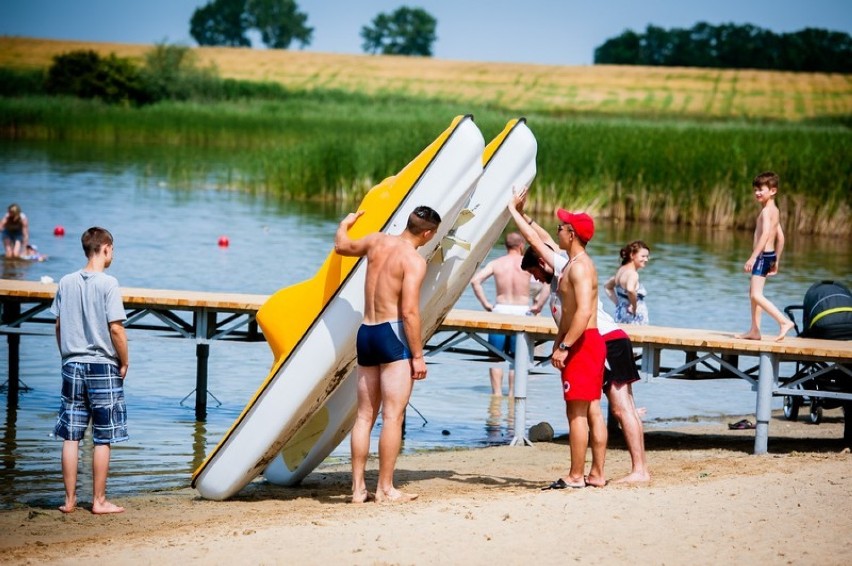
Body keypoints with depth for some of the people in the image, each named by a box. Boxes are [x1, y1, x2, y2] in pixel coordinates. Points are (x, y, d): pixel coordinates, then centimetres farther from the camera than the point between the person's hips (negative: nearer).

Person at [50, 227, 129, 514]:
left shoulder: (66, 282, 4)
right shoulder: (107, 283, -12)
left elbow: (59, 325, 9)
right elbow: (116, 329, -15)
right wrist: (124, 362, -2)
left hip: (72, 366, 5)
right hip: (102, 367, -5)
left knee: (71, 437, 8)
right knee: (103, 439, 3)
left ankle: (69, 499, 11)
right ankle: (99, 501, 7)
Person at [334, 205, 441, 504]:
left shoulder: (378, 241, 9)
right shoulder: (414, 260, -11)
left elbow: (341, 245, 29)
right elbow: (409, 312, -17)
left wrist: (346, 222, 50)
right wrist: (418, 355, -13)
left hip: (366, 333, 8)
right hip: (392, 334, -8)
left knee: (365, 415, 10)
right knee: (393, 416, -6)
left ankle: (358, 487, 10)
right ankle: (385, 488, -7)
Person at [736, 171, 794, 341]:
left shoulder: (766, 211, -15)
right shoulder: (774, 211, 15)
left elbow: (765, 234, -27)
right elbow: (780, 237, 19)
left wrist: (753, 257, -30)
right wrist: (776, 261, 24)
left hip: (763, 255, -11)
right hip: (770, 255, 11)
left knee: (756, 295, -14)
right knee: (753, 292, 19)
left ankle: (784, 321, -18)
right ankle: (754, 330, 23)